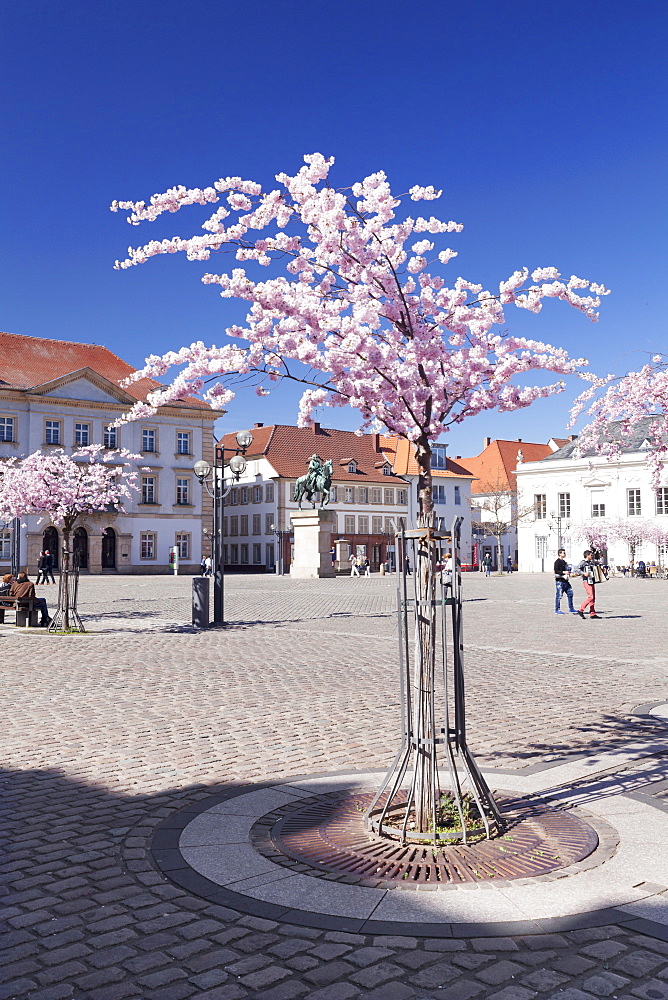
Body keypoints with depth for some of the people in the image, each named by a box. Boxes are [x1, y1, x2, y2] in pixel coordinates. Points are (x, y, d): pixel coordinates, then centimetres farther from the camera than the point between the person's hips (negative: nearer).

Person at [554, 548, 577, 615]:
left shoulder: (564, 561, 19)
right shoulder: (557, 561, -10)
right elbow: (556, 571, -18)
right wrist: (564, 572, -26)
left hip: (565, 581, 9)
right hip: (559, 581, -9)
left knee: (570, 593, 9)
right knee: (559, 595, -5)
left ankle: (571, 609, 17)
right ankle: (557, 610, 2)